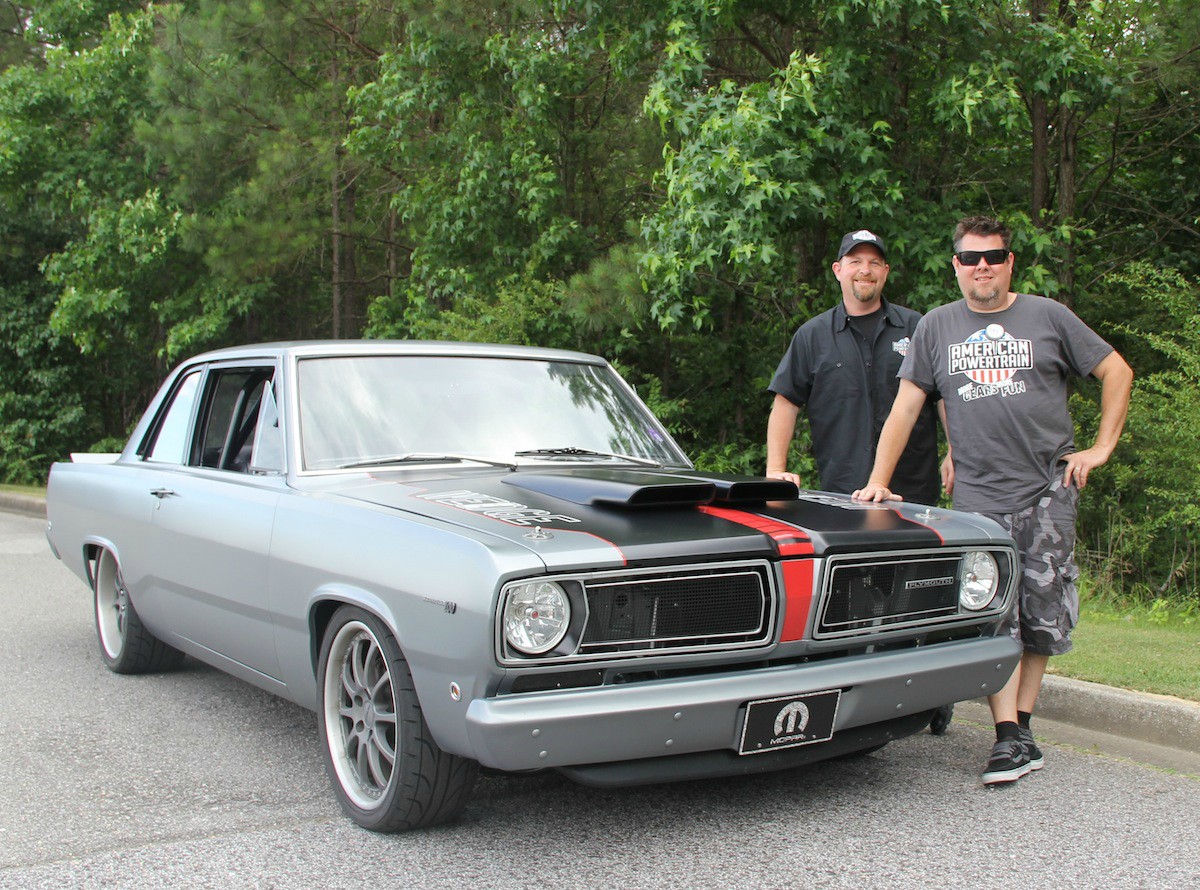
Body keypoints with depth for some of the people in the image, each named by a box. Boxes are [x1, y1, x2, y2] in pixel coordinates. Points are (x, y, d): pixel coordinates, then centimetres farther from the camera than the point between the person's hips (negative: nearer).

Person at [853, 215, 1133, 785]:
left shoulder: (1048, 317, 7)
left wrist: (1102, 447, 4)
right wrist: (878, 480, 2)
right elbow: (906, 406, 9)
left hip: (1049, 489, 0)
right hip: (979, 496, 0)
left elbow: (1117, 372, 11)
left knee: (1041, 614, 2)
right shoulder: (937, 327, 10)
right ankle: (1010, 739, -8)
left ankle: (1021, 722, 14)